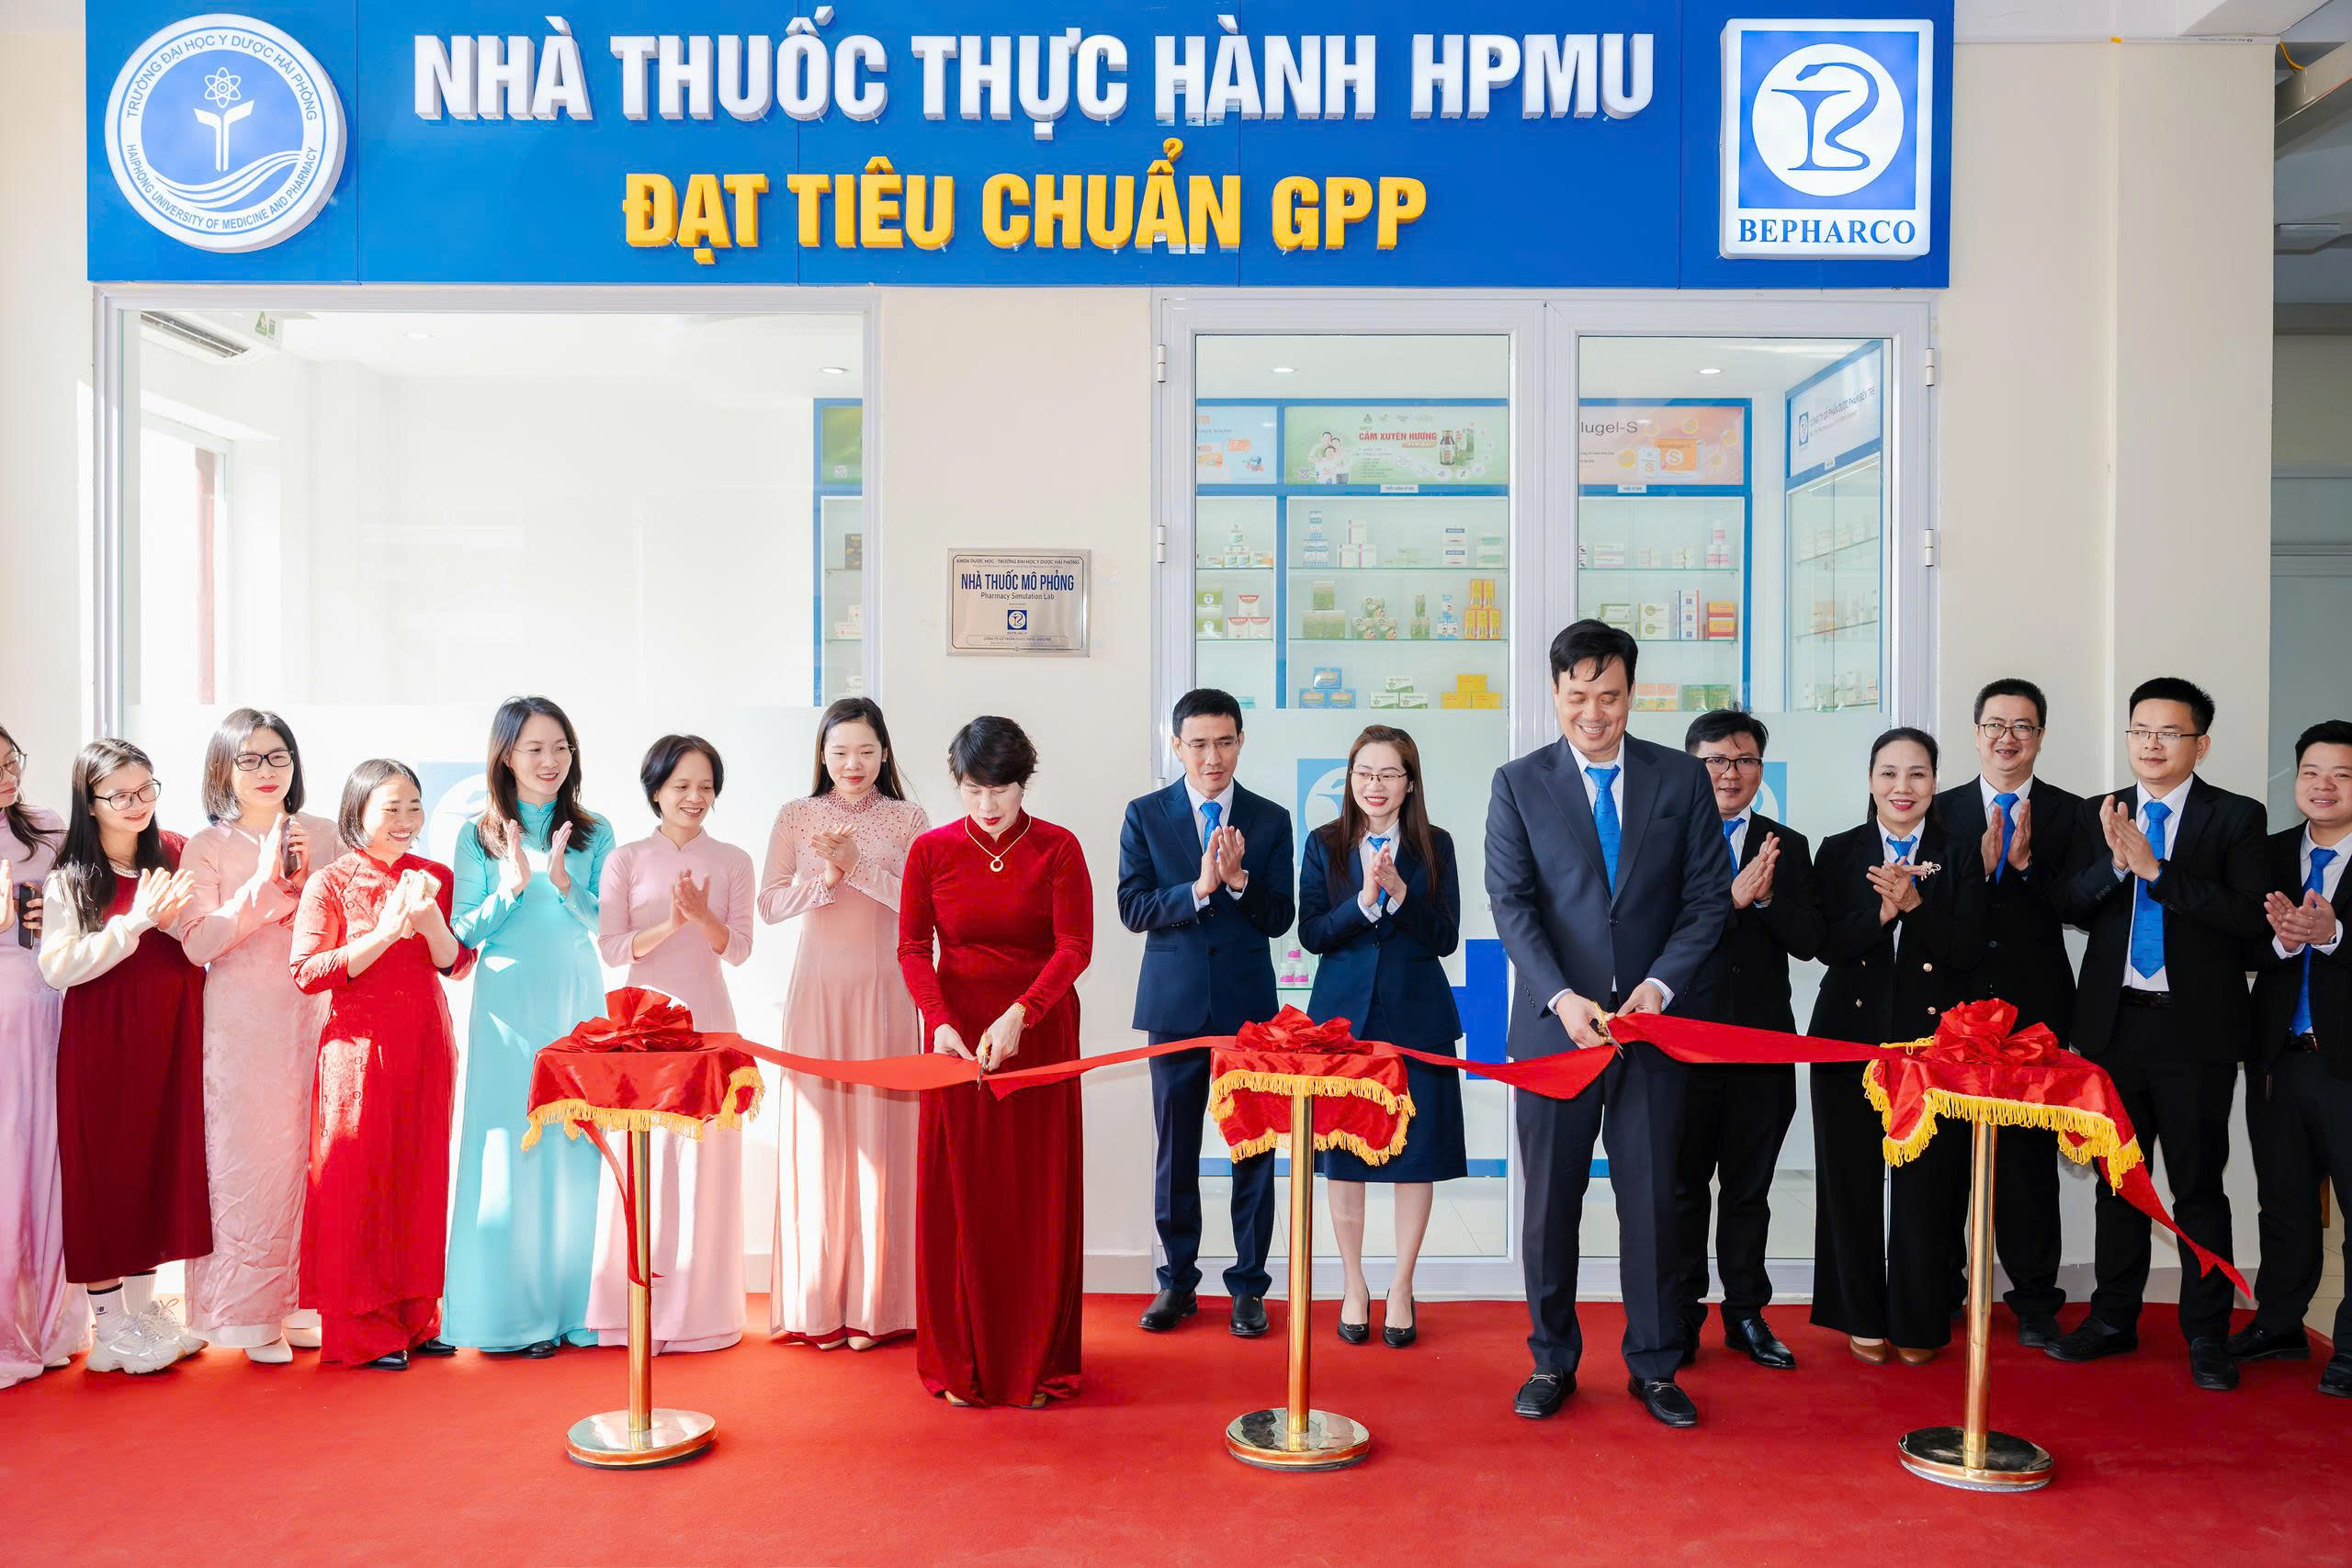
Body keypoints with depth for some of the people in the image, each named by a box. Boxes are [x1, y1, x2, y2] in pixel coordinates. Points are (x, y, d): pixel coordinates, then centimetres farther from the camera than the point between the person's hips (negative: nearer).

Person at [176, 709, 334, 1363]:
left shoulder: (323, 836, 8)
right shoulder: (207, 848, 1)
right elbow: (198, 943, -9)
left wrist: (304, 877, -9)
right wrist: (263, 881, -16)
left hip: (314, 1011, 2)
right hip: (240, 1021, -2)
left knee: (311, 1152, 3)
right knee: (246, 1157, -2)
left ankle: (302, 1300, 15)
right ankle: (250, 1313, 9)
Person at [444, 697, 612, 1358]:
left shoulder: (594, 833, 6)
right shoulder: (479, 836, 4)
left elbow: (608, 923, 1)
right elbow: (464, 931, 1)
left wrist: (563, 882, -16)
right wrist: (512, 887, -15)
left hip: (577, 999, 1)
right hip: (507, 1003, -1)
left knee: (575, 1146, 3)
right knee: (509, 1148, -1)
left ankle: (573, 1303, 13)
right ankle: (512, 1310, 8)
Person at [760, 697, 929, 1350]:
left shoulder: (907, 819, 5)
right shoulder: (796, 818, 8)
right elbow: (771, 903, 2)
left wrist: (858, 865, -16)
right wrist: (824, 877, -14)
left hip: (884, 991, -1)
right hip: (818, 989, 1)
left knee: (878, 1133, -2)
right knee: (816, 1132, 0)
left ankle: (873, 1303, 8)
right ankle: (818, 1304, 9)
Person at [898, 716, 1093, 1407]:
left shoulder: (1058, 849, -3)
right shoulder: (931, 850, 2)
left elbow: (1075, 947, -11)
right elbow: (913, 948, 0)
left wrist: (1018, 1015, -24)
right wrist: (940, 1021, -17)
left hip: (1040, 1033, -1)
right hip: (957, 1035, 1)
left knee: (1038, 1194, 2)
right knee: (959, 1191, 3)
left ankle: (1035, 1361, 15)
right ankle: (961, 1361, 16)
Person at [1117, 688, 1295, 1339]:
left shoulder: (1269, 820, 4)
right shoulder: (1145, 815, 3)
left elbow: (1279, 918, -1)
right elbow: (1133, 908, -5)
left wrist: (1238, 879, -18)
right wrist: (1199, 888, -18)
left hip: (1249, 1004, 0)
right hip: (1176, 1004, 0)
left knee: (1254, 1150, 4)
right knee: (1175, 1149, 9)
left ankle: (1248, 1285, 16)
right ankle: (1178, 1281, 23)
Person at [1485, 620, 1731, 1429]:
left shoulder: (1682, 779, 5)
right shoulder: (1518, 784, 2)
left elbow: (1709, 895, 2)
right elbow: (1512, 904, -5)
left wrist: (1662, 983, -12)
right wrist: (1563, 998, -17)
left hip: (1652, 1020, 1)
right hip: (1553, 1025, 0)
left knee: (1653, 1199, 6)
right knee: (1550, 1198, 8)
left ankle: (1654, 1366, 21)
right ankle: (1552, 1361, 22)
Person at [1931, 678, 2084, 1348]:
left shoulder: (2069, 814, 5)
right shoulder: (1940, 810, 7)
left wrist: (2027, 866, -20)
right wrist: (1979, 865, -18)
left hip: (2035, 1010, -1)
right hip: (1954, 1007, 1)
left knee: (2030, 1155, 3)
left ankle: (2035, 1300, 14)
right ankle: (1940, 1293, 20)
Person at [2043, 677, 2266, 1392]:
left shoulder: (2236, 817, -2)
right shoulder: (2099, 814, 8)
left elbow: (2252, 917, -14)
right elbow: (2072, 906, -1)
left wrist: (2155, 869, -20)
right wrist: (2115, 861, -18)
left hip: (2196, 1027, -3)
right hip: (2114, 1020, 3)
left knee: (2198, 1182, 4)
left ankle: (2207, 1335, 16)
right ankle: (2113, 1319, 25)